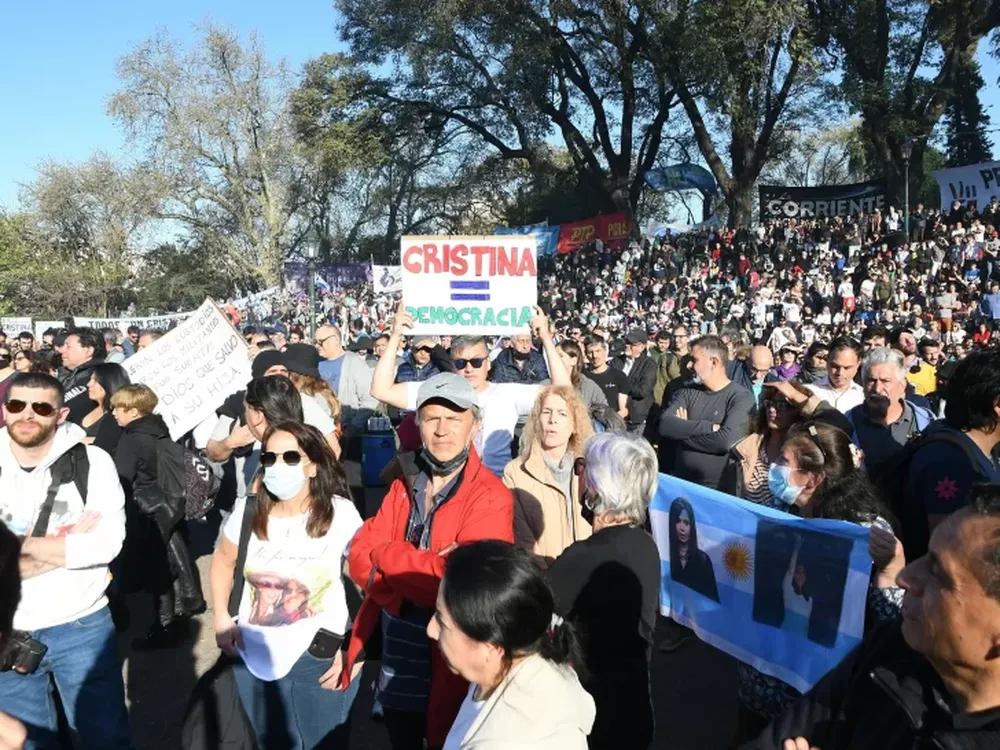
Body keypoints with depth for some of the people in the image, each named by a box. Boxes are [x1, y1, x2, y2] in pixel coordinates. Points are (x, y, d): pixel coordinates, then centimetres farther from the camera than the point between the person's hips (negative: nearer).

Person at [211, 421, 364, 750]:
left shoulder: (341, 514, -15)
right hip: (254, 657, 4)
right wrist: (221, 617, 1)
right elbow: (222, 560, 13)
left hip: (320, 660, -3)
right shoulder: (248, 511, -4)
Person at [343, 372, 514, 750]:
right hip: (393, 665, 5)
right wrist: (423, 574, -21)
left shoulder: (491, 498, -16)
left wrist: (385, 554, -15)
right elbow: (359, 556, -4)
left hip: (446, 670, -5)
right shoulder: (404, 483, 3)